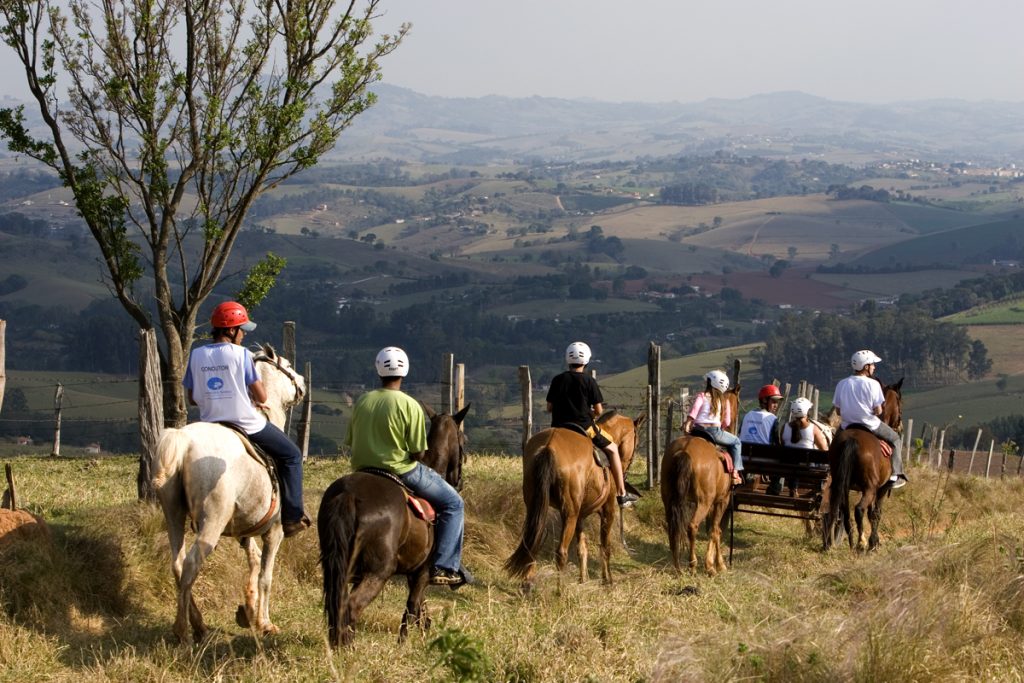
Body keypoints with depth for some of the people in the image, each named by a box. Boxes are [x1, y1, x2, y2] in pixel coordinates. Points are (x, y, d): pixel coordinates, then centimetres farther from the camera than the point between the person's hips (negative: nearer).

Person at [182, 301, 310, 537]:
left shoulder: (196, 355, 0)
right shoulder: (241, 354, -13)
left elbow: (193, 398, 5)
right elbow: (262, 396, -11)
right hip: (248, 425, -4)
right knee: (291, 455, 14)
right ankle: (292, 517, 11)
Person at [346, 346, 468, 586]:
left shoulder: (362, 402, 0)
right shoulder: (410, 406, -15)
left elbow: (350, 441, 6)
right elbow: (417, 453, -14)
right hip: (401, 472, -6)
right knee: (453, 504, 7)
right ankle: (445, 567, -2)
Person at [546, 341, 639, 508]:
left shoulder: (557, 380, 3)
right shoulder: (589, 381, -7)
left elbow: (549, 407, 7)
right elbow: (598, 410, -6)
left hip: (559, 428, 4)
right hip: (584, 428, -3)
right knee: (612, 449, 13)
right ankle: (621, 494, 10)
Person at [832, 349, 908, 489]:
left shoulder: (842, 384, -1)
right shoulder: (873, 384, -14)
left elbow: (838, 410, 2)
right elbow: (878, 411, -14)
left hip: (847, 426, 4)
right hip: (870, 426, -4)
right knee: (895, 439, 18)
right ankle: (895, 476, 13)